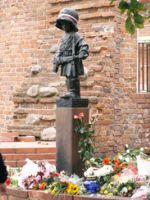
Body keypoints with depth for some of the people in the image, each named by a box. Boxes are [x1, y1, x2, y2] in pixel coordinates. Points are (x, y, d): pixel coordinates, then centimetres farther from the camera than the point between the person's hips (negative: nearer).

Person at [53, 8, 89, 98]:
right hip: (65, 62, 9)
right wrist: (56, 61, 18)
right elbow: (60, 50, 24)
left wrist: (82, 54, -31)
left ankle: (74, 93, -14)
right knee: (69, 79, 12)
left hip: (73, 61, -9)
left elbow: (84, 46, -16)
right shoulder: (64, 37, 20)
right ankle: (73, 93, 18)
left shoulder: (75, 36, -7)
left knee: (72, 77, -14)